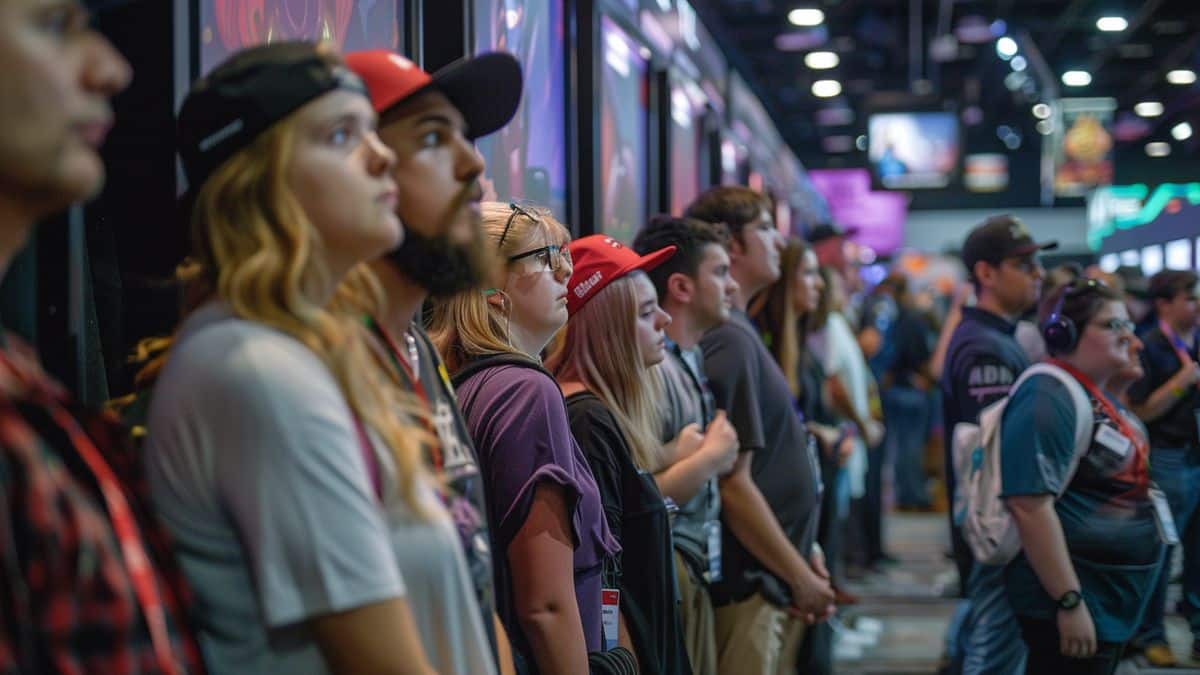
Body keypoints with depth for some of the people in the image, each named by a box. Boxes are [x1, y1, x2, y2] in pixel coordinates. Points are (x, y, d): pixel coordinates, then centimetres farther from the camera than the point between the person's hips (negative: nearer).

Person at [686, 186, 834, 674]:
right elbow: (734, 485, -21)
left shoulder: (737, 334, 13)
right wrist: (800, 577, -14)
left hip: (772, 584, 9)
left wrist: (803, 552, 13)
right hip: (751, 589, -9)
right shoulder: (730, 341, -17)